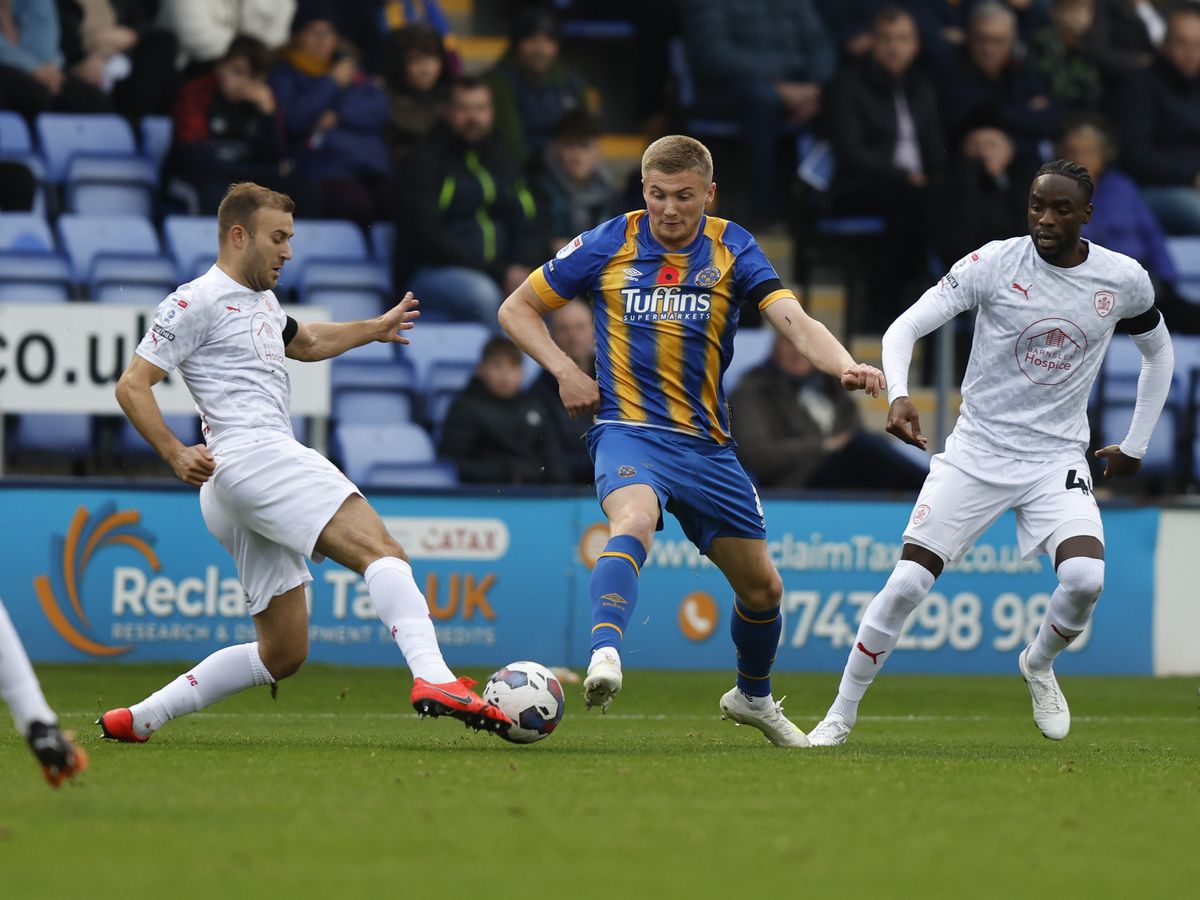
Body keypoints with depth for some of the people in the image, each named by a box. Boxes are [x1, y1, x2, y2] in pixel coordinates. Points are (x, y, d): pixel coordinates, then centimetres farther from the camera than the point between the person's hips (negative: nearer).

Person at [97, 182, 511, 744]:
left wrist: (374, 329, 48)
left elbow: (304, 343, 50)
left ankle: (138, 719, 12)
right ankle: (434, 680, -47)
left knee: (282, 654, 9)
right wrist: (175, 455, -16)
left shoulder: (261, 302, 28)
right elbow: (131, 387, -6)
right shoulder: (197, 302, -1)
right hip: (249, 456, -10)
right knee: (379, 549, -27)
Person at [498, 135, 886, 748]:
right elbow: (516, 309, 7)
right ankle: (603, 656, -52)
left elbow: (792, 320, -15)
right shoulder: (606, 246, -3)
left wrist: (844, 365, -35)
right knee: (635, 520, -37)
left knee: (762, 587, 12)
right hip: (628, 430, -3)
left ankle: (753, 696, 39)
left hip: (707, 445, 3)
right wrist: (564, 370, -8)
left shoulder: (732, 249, -1)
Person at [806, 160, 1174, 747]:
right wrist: (898, 395, -33)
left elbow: (1158, 354, 18)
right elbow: (905, 328, -14)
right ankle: (840, 716, 5)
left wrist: (1135, 445, 16)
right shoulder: (994, 264, -11)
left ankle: (1038, 665, 10)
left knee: (1084, 577, -23)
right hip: (976, 451, -1)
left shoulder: (1124, 281, -2)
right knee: (907, 583, -11)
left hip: (1058, 459, 1)